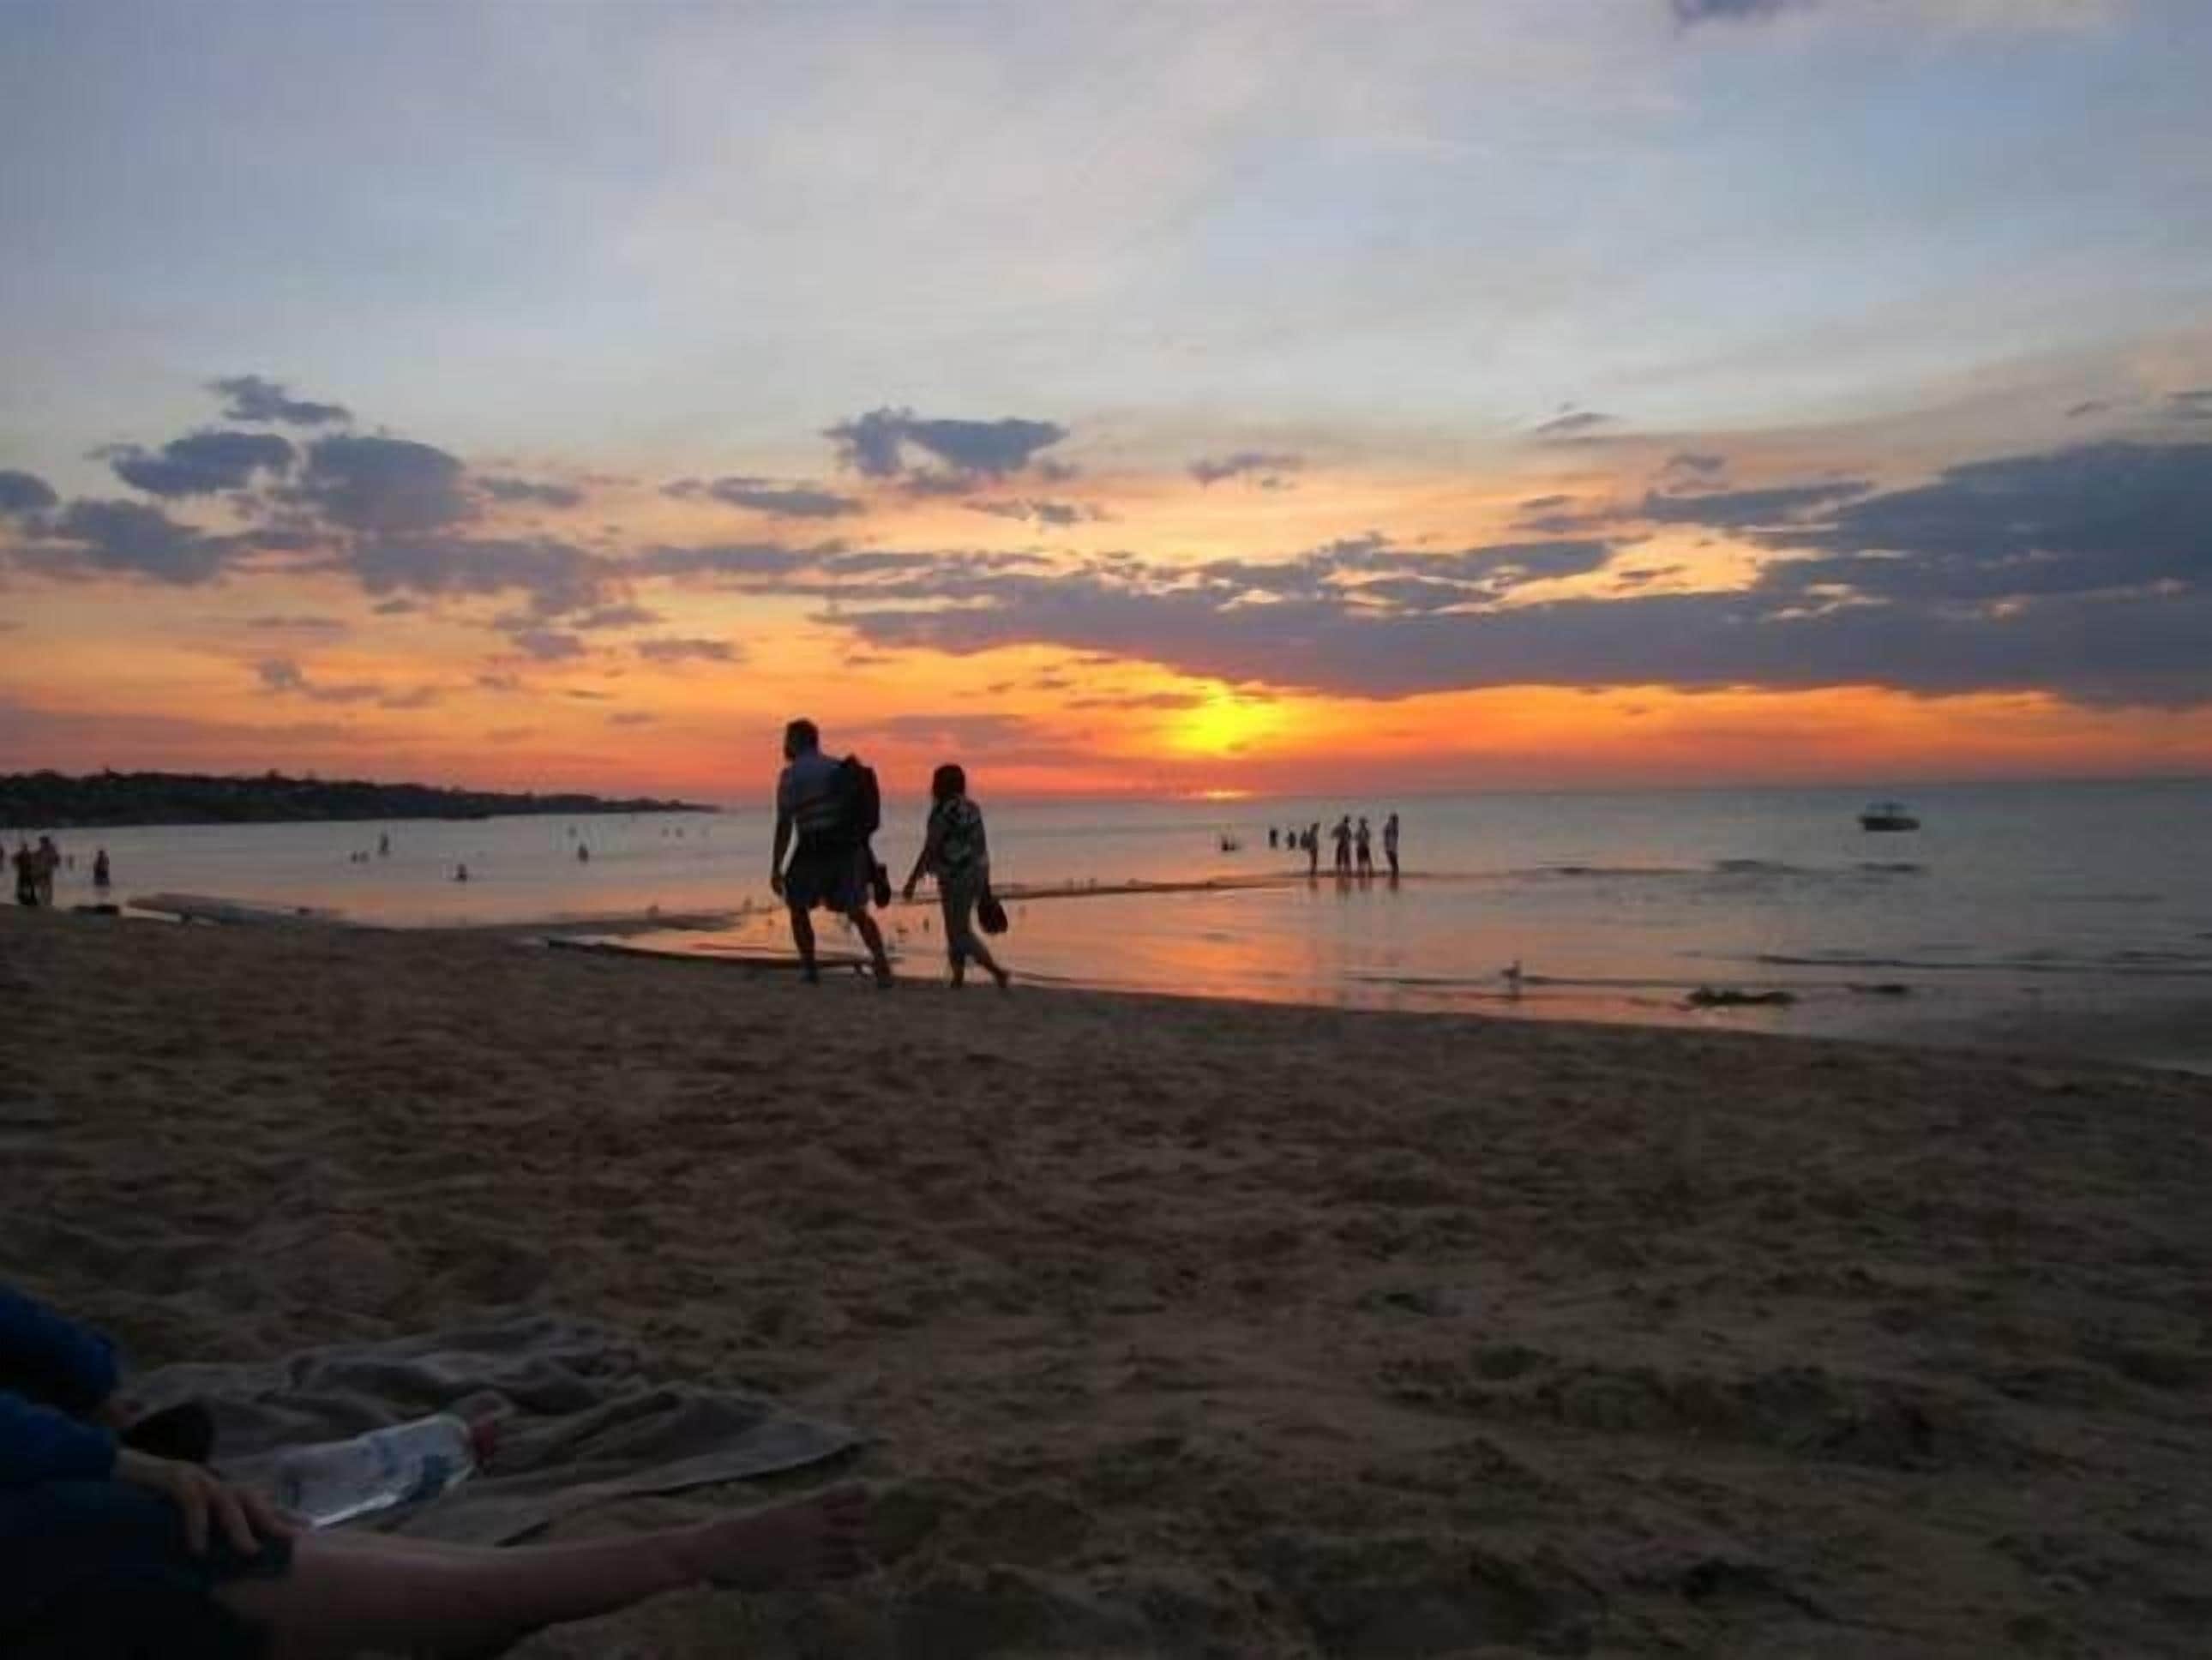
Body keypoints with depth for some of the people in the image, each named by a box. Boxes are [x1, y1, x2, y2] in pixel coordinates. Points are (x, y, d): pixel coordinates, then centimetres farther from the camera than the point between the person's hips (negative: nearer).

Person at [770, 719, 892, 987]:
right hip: (847, 847, 5)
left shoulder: (790, 775, -5)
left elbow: (784, 826, -11)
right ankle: (883, 968, -9)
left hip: (813, 851, -5)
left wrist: (776, 868, -8)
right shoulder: (838, 768, 13)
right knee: (857, 913, 7)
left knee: (798, 908, 17)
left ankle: (810, 970, 14)